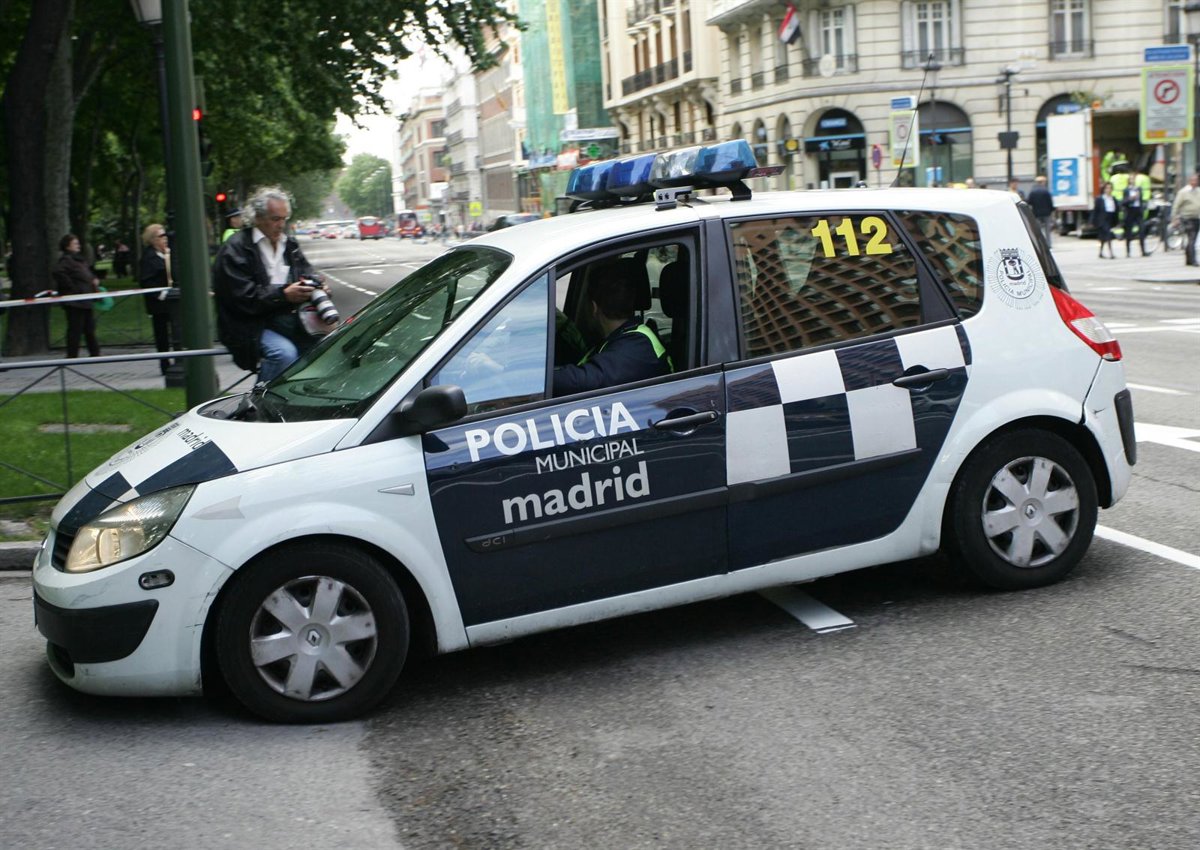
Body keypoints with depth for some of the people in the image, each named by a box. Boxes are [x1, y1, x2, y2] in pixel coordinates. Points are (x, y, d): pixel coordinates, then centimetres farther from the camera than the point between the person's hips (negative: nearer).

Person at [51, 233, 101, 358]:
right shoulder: (66, 260, -11)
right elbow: (58, 272, -28)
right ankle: (72, 356, -1)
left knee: (90, 329, 12)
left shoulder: (79, 259, 19)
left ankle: (95, 353, 19)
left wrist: (94, 280, 10)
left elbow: (88, 275, 33)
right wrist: (72, 287, -22)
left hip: (86, 301, 9)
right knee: (75, 329, -6)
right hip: (74, 302, -9)